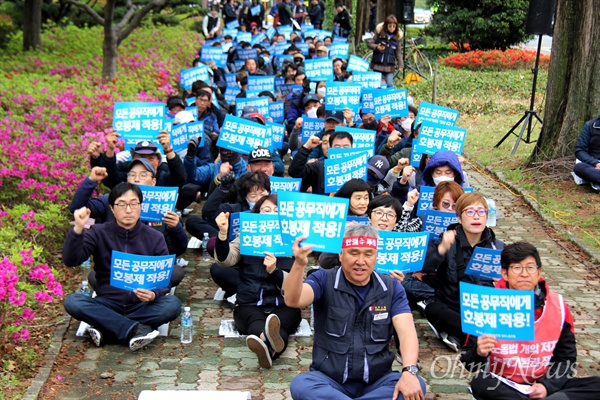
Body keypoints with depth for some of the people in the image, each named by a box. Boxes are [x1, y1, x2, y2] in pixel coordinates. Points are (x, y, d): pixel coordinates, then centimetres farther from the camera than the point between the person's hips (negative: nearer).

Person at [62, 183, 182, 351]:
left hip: (142, 305, 0)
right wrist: (78, 229, -27)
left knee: (173, 304, -29)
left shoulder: (155, 238, 3)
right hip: (107, 304, 0)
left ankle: (105, 328, -24)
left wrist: (154, 295, -21)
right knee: (72, 301, -27)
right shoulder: (99, 233, 1)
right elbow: (71, 260, -11)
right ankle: (136, 329, -32)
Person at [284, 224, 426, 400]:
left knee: (416, 385, -27)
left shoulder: (392, 287, 4)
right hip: (329, 381, -2)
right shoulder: (324, 280, -1)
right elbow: (293, 300, -20)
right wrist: (299, 264, -40)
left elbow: (407, 332, -7)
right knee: (300, 385, -32)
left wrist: (409, 371, -26)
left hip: (377, 382, 2)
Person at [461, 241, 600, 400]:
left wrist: (546, 386, -13)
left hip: (542, 385, 2)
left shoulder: (558, 306, -2)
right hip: (501, 386, -2)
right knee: (480, 384, -35)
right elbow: (469, 364, -8)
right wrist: (479, 353, -32)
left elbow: (567, 358, 5)